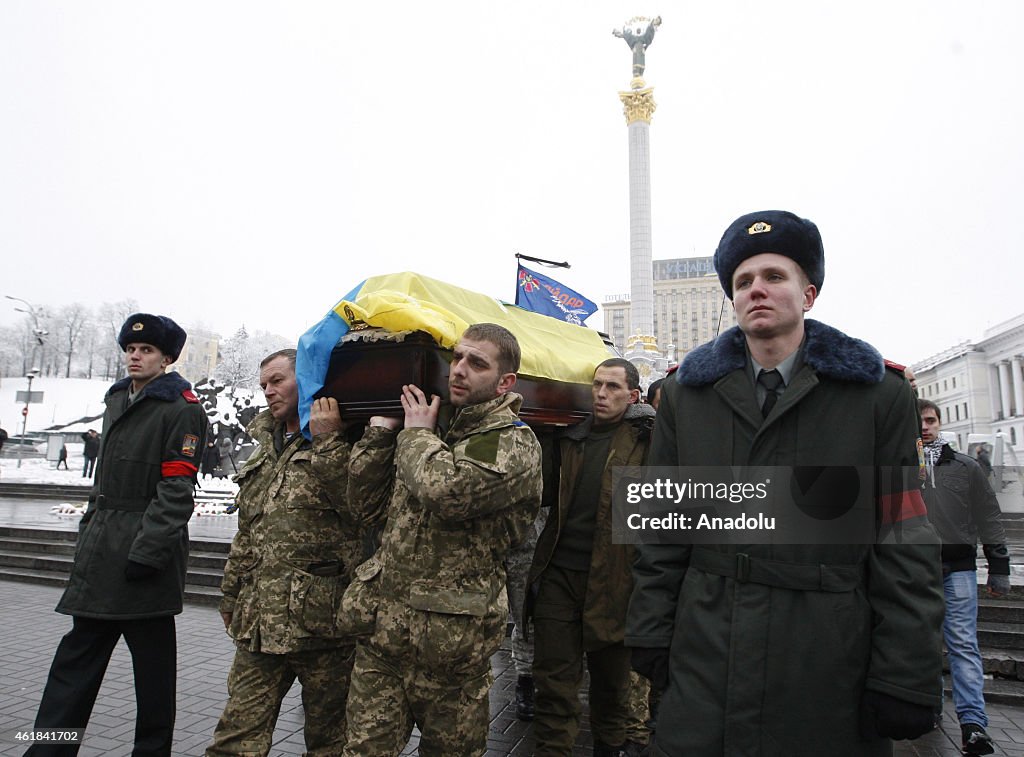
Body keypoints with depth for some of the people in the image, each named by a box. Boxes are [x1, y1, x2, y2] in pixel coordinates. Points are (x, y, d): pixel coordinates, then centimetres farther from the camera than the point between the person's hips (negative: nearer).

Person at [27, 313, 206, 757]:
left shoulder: (181, 409, -11)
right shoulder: (116, 400, 16)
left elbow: (176, 490, -16)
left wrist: (147, 550, -20)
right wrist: (88, 532, 20)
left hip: (146, 553, -8)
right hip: (102, 551, 8)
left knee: (152, 664, 5)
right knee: (77, 657, 14)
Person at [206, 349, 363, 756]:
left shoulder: (342, 443, -5)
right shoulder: (265, 451, 18)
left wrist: (327, 439, -23)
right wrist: (231, 595, 27)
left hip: (321, 619, -6)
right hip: (261, 622, 6)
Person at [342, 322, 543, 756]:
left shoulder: (514, 444, -10)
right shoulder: (430, 432, 10)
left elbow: (448, 491, -29)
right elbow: (366, 505, 10)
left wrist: (416, 433, -11)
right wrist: (382, 428, 1)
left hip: (449, 636, -5)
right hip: (380, 626, 5)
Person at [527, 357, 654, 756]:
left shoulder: (645, 439, -3)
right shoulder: (572, 438, 11)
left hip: (613, 576, -2)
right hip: (559, 573, 3)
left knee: (611, 674, 18)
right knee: (554, 678, 6)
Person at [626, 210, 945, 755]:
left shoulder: (880, 395, 0)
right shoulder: (685, 394, 4)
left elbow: (905, 547, -3)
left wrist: (903, 679, -7)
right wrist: (649, 639, 2)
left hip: (833, 669, -1)